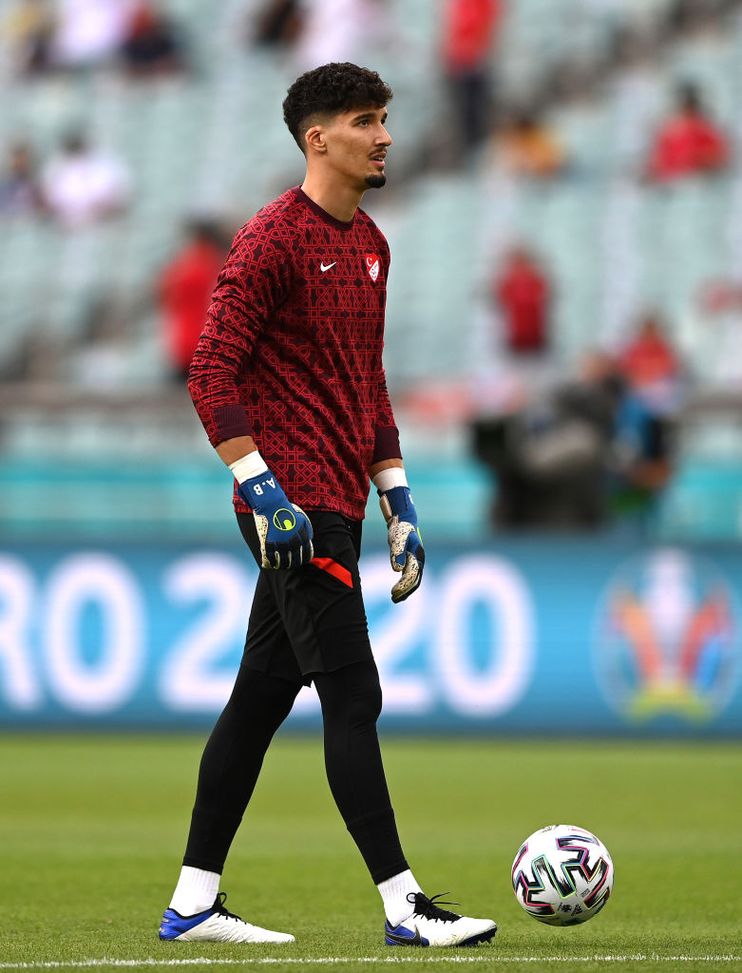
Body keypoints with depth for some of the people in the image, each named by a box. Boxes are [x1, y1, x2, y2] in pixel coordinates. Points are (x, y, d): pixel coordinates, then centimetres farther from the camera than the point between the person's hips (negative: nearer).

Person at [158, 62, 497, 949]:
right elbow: (211, 370, -16)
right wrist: (263, 490, -21)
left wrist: (397, 497, 20)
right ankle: (402, 904, -9)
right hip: (295, 507, -9)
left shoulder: (368, 244, 16)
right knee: (352, 698, -10)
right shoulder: (274, 238, -12)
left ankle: (194, 901, 16)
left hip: (333, 507, 9)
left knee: (263, 694, 11)